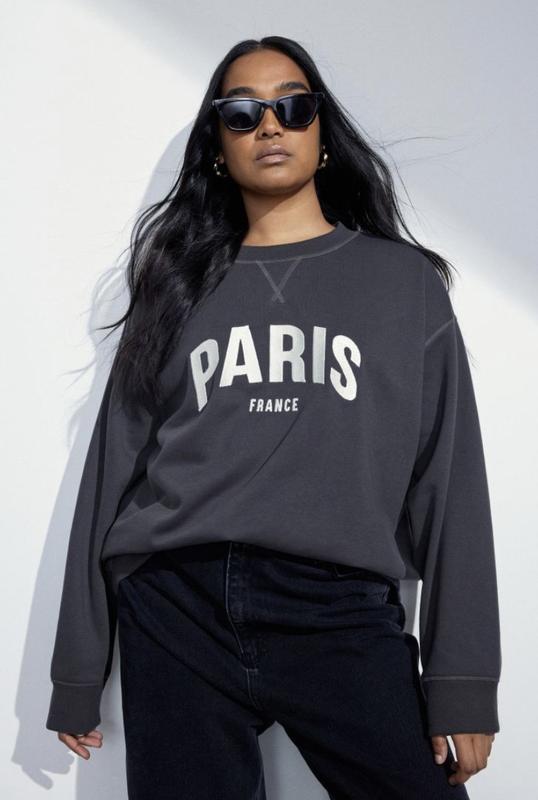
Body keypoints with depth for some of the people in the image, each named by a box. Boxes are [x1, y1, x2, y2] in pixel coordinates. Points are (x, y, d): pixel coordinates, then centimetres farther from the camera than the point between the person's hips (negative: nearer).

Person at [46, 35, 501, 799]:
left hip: (342, 618, -1)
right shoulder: (177, 286, 13)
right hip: (176, 617, 2)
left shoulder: (405, 281, 10)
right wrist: (79, 672, 9)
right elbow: (115, 468, 11)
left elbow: (450, 479, 4)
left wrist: (463, 680, -4)